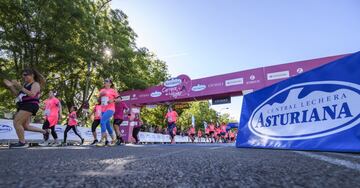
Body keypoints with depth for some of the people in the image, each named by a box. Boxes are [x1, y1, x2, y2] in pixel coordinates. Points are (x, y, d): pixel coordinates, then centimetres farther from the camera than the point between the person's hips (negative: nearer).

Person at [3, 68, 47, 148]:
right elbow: (18, 95, 19)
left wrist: (20, 87, -23)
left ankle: (22, 143, -8)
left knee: (16, 122, -15)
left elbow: (32, 94, -21)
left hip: (30, 105, -9)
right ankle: (44, 132, 22)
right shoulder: (25, 84, 22)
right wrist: (11, 86, 7)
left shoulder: (35, 84, -3)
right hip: (23, 106, 9)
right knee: (25, 126, 10)